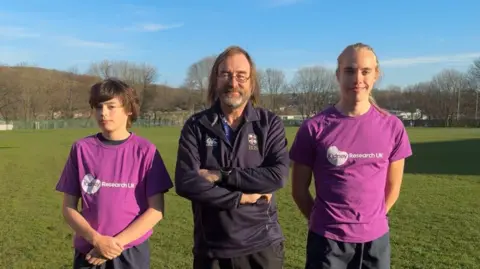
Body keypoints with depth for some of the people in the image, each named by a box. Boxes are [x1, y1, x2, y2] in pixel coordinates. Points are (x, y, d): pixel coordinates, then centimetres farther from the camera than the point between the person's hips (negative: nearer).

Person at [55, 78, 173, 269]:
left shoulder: (145, 150, -7)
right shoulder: (81, 149, -2)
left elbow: (156, 210, -8)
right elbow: (68, 208, 1)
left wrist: (117, 242, -13)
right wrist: (96, 239, -12)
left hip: (132, 253, -1)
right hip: (89, 253, 1)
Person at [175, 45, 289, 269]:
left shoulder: (270, 123, -2)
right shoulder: (196, 126, -3)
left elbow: (278, 176, -15)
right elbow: (185, 183, -14)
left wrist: (221, 175, -16)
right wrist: (241, 197, -16)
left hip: (262, 245, 0)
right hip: (211, 247, 0)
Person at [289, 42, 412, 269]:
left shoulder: (392, 127, -2)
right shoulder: (314, 128, -9)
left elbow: (392, 187, 8)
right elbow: (299, 190, -1)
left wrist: (371, 220, 9)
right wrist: (323, 222, 5)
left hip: (376, 238, 2)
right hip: (328, 239, -2)